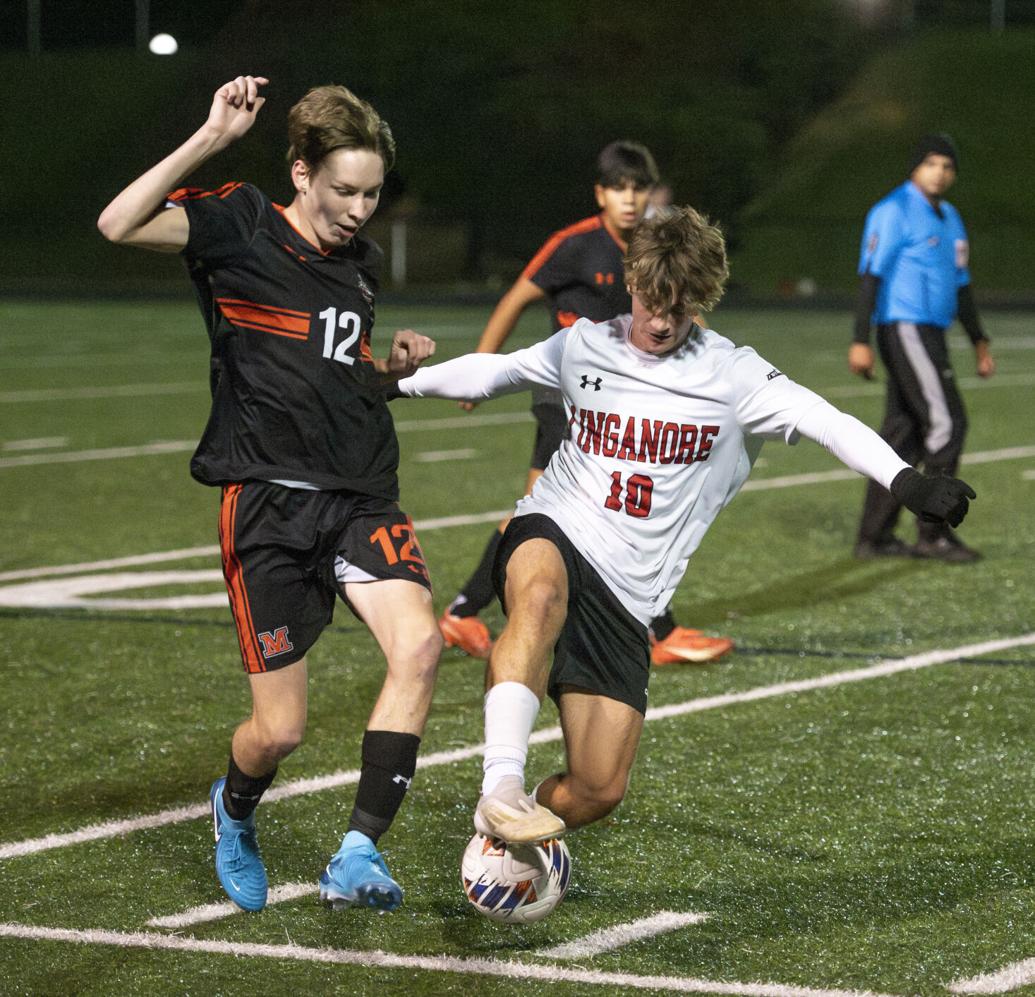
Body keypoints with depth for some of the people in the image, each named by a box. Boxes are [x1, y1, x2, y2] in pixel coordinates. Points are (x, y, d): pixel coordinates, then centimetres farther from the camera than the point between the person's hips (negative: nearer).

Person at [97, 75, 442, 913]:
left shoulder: (364, 261, 13)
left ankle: (358, 857, -20)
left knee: (420, 643, -24)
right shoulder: (240, 226, -6)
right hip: (269, 502, -5)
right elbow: (119, 224, -24)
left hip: (361, 495, 5)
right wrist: (210, 140, -29)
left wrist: (394, 364, 9)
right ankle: (235, 813, 36)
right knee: (280, 730, -2)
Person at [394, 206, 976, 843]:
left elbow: (828, 423, -14)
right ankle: (502, 786, -48)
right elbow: (491, 372, 25)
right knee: (542, 595, -41)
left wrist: (906, 482, -30)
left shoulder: (731, 376, -1)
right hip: (551, 535, -1)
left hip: (627, 599, 1)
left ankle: (510, 830, 25)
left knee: (599, 791, -7)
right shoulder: (585, 347, 8)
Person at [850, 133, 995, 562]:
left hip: (929, 334, 9)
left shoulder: (949, 218, 18)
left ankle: (874, 535, 10)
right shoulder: (894, 212, -9)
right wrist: (860, 342, -20)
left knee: (903, 434, 8)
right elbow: (870, 276, -14)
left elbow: (961, 285, 25)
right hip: (904, 329, -9)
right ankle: (933, 532, -9)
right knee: (945, 422, -12)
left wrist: (979, 343, 22)